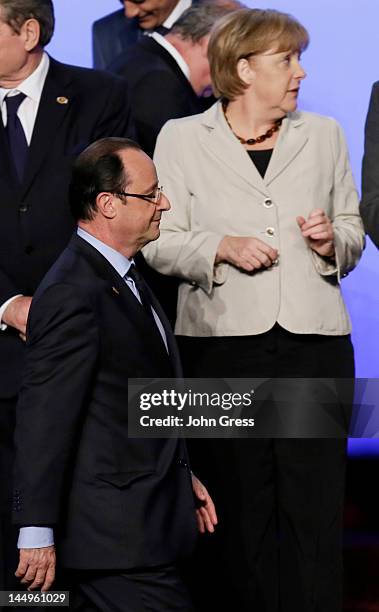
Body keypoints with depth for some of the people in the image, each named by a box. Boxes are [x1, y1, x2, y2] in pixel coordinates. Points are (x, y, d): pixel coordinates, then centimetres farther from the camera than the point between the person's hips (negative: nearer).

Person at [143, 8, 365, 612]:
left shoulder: (324, 135, 14)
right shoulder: (183, 138, 6)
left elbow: (353, 232, 20)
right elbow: (159, 242, 4)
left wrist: (332, 241, -2)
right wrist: (222, 247, -12)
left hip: (314, 340, 2)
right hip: (223, 340, -2)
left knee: (314, 511, -4)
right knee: (239, 512, 1)